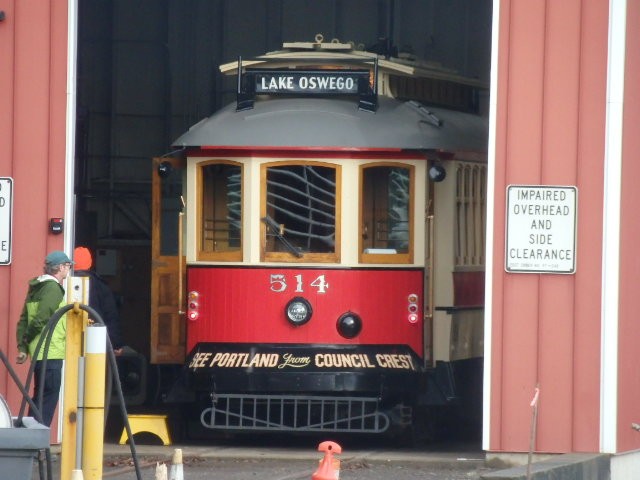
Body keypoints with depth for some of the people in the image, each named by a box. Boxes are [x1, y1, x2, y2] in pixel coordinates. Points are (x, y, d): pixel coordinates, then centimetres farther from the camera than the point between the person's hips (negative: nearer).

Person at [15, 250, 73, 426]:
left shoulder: (35, 288, 16)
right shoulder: (53, 288, -12)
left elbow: (23, 320, 12)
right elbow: (41, 319, -21)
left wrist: (22, 347, 6)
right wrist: (27, 342, -6)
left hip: (38, 353, 9)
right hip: (51, 354, -9)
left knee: (39, 399, 15)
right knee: (48, 399, -6)